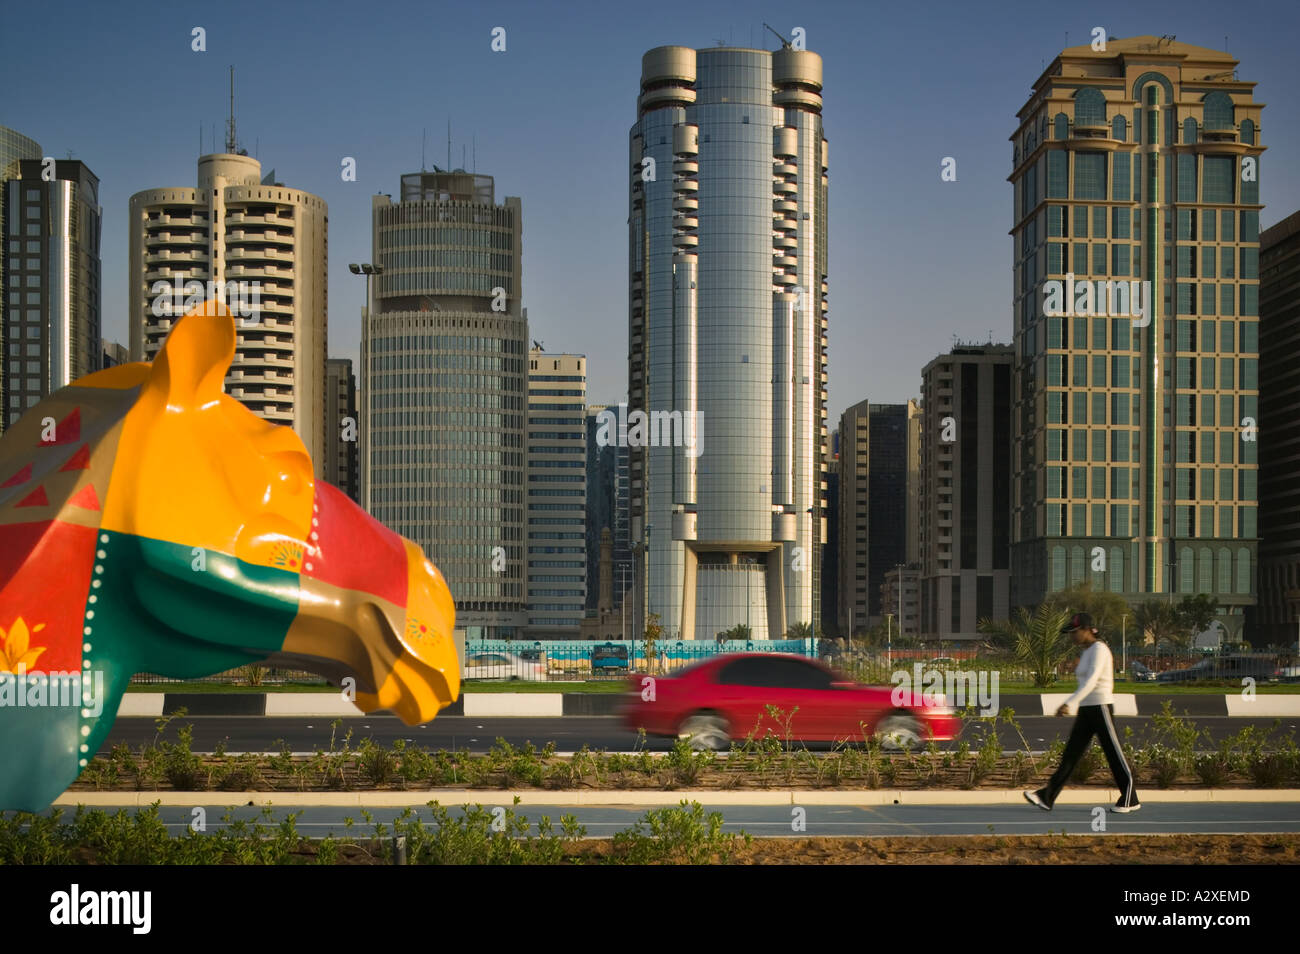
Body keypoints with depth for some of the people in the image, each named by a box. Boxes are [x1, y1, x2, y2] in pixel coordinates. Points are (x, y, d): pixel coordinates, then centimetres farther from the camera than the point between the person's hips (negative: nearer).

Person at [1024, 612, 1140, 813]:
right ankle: (1046, 797, -4)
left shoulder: (1099, 649, -13)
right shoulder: (1087, 652, 15)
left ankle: (1130, 800, 12)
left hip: (1100, 709, -9)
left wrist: (1069, 703, -35)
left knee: (1114, 755, 1)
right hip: (1085, 711, 9)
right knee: (1070, 755, 2)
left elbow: (1091, 681, -26)